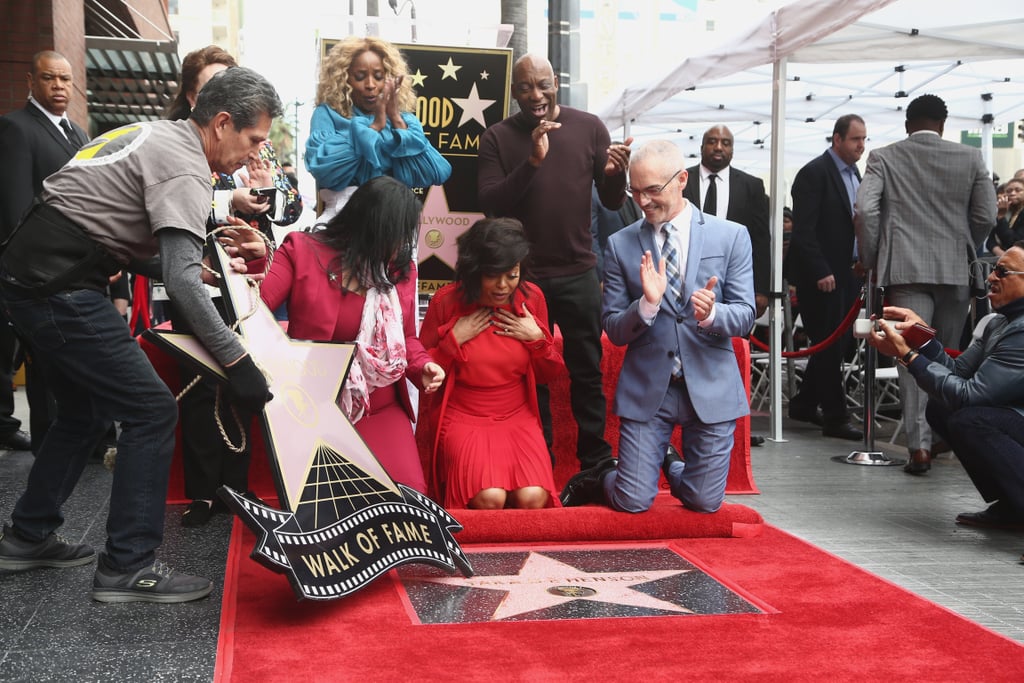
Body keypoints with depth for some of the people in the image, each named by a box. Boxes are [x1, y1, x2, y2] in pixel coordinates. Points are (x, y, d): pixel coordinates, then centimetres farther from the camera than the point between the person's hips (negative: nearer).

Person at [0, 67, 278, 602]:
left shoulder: (155, 136, 17)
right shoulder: (184, 166, -13)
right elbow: (181, 281, -23)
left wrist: (199, 270, 12)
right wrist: (236, 361, -21)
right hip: (61, 289, -10)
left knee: (85, 412, 22)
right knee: (152, 412, -7)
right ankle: (128, 567, -1)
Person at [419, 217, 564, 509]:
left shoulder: (532, 297, -1)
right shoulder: (447, 302, -9)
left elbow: (548, 373, 10)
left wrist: (538, 339, -9)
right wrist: (454, 339, -14)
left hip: (518, 417, 2)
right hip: (463, 419, -2)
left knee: (533, 497, -25)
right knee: (489, 499, -27)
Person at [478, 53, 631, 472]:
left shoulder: (588, 127, 1)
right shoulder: (498, 138, 0)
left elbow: (612, 202, 4)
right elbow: (490, 204, -10)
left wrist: (614, 174, -19)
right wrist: (532, 161, -22)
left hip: (579, 273, 1)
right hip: (523, 275, 0)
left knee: (588, 374, 5)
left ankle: (596, 466, 16)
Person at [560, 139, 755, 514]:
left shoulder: (731, 237, 0)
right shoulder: (620, 245, 2)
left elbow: (745, 316, -3)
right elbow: (613, 331, 0)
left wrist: (712, 313, -25)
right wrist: (648, 304, -20)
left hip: (710, 385, 1)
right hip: (646, 387, 0)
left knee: (705, 503, 5)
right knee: (632, 502, -4)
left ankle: (670, 464, 38)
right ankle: (599, 477, 31)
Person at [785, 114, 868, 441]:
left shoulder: (854, 174, 15)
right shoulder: (814, 173, -11)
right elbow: (803, 230, -16)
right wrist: (821, 272, -20)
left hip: (846, 272, 8)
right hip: (821, 275, -8)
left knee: (833, 344, 12)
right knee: (830, 345, -4)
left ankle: (804, 404, 25)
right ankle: (835, 416, 3)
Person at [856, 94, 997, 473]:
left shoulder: (884, 158, 3)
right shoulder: (970, 158, 7)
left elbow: (865, 209, -9)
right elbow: (986, 217, 3)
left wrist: (872, 261, 2)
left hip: (904, 269, -2)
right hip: (956, 271, 2)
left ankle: (919, 445, -12)